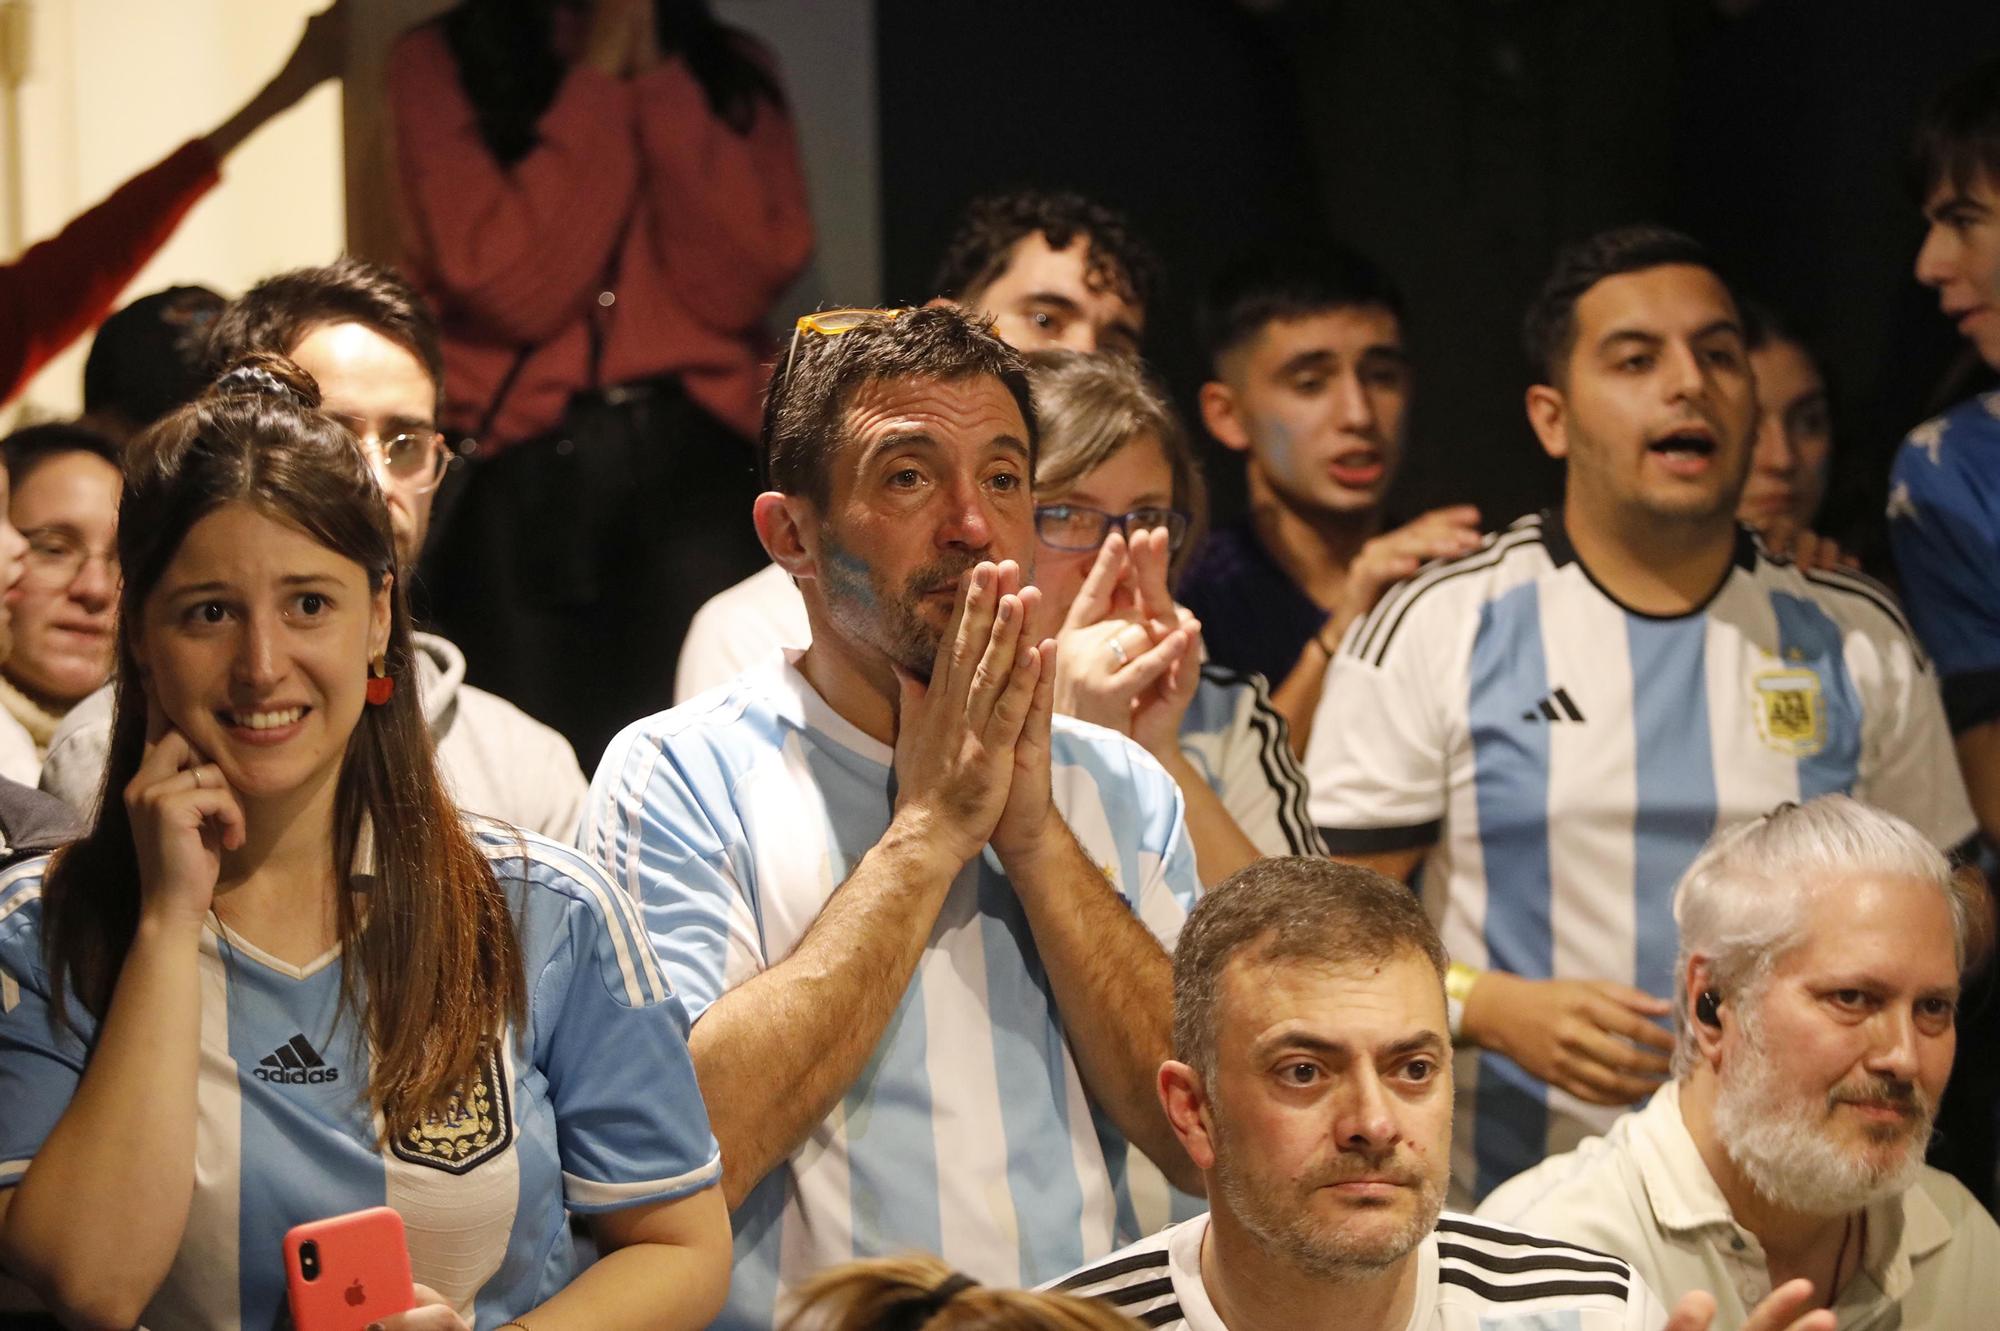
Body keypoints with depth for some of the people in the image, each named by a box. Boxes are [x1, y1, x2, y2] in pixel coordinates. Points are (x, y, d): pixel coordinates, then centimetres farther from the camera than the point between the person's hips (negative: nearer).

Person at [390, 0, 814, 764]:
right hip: (520, 469, -1)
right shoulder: (440, 64, 4)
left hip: (699, 459, 1)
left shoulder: (734, 69, 12)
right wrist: (599, 72, -6)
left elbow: (739, 284, -4)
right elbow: (513, 288, -9)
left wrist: (657, 73, -5)